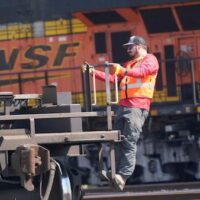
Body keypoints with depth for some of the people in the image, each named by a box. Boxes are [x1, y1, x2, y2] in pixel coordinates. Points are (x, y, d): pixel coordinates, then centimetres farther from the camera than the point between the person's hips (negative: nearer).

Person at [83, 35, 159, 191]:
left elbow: (142, 72, -15)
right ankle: (117, 173, -7)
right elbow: (114, 78, 26)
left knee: (129, 141, -15)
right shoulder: (129, 64, 30)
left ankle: (124, 175, -21)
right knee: (118, 140, -3)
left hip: (138, 107, -8)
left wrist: (123, 71, -29)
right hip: (123, 106, 8)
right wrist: (95, 73, 17)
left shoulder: (150, 59, 5)